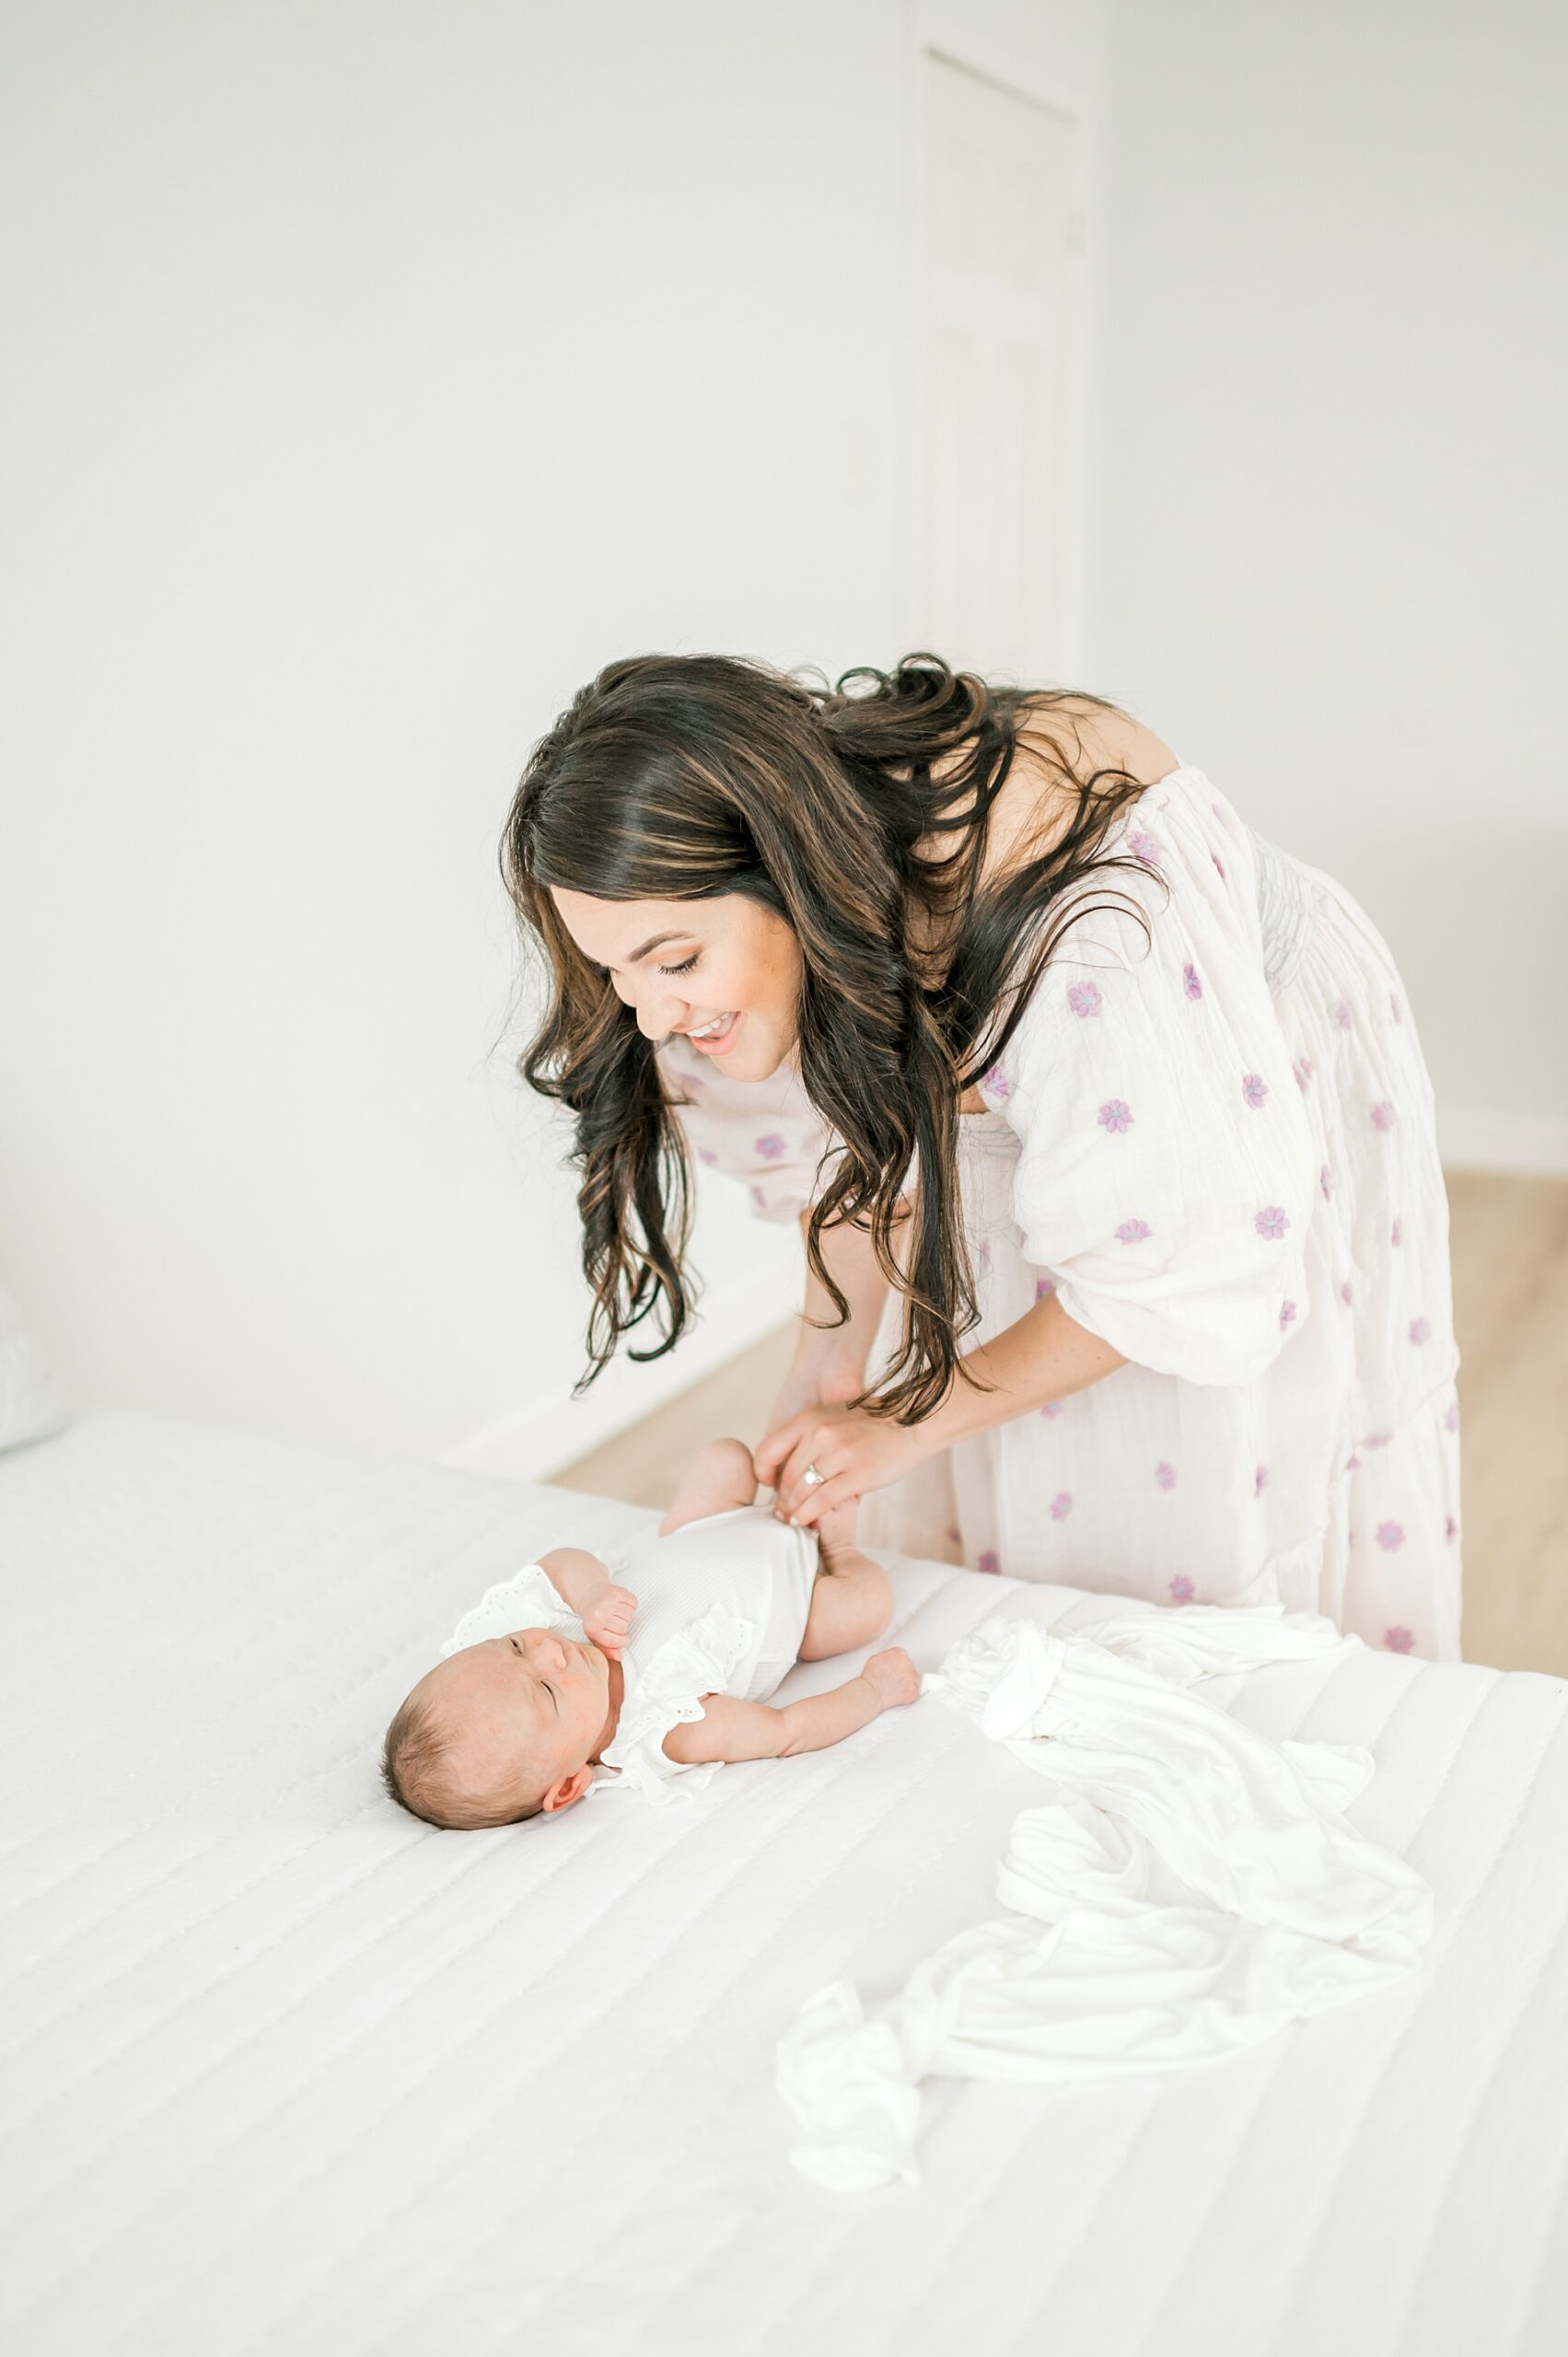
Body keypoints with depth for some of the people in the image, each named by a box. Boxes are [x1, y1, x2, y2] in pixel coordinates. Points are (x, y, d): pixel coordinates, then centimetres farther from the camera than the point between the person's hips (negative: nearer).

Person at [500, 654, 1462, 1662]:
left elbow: (1189, 1271, -31)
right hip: (1023, 1090, 5)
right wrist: (835, 1349, -15)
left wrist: (909, 1423, -23)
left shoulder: (1087, 937, -44)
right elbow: (858, 1125, -4)